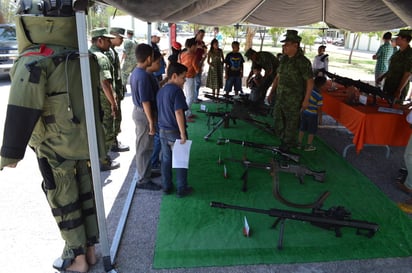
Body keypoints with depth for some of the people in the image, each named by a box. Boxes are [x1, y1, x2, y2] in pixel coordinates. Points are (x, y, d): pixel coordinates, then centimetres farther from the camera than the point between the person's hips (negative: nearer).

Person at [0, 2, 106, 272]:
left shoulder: (35, 61, -18)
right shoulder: (84, 57, 5)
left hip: (55, 148, -6)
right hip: (85, 141, 7)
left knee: (64, 201, 9)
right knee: (86, 194, 16)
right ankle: (90, 249, 31)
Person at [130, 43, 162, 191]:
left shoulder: (135, 72, 8)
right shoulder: (144, 76, -23)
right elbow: (145, 102, -24)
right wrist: (151, 122, -20)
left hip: (138, 111, 10)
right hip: (144, 114, -10)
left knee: (142, 146, 20)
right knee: (144, 148, 0)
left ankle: (145, 172, 35)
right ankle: (143, 180, 12)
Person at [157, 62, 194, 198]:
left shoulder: (160, 91, 7)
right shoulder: (176, 90, -18)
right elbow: (178, 113, -23)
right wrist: (183, 133, -20)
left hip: (163, 130, 7)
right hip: (175, 132, -7)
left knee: (166, 160, 16)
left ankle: (167, 187, 26)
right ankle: (181, 189, 16)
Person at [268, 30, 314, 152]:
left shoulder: (303, 62, -13)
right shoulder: (284, 59, 8)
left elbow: (310, 82, -12)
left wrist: (306, 100, -15)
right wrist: (271, 92, 15)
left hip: (294, 100, -7)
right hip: (280, 96, 7)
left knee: (291, 122, 6)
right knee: (278, 120, 13)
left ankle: (288, 145, 24)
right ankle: (283, 140, 33)